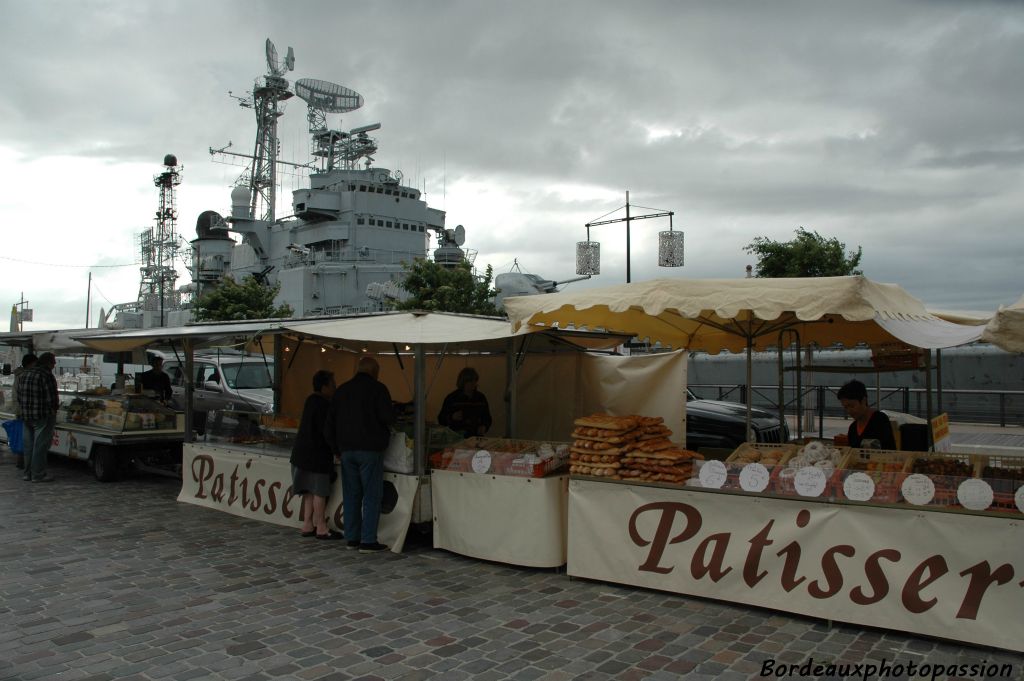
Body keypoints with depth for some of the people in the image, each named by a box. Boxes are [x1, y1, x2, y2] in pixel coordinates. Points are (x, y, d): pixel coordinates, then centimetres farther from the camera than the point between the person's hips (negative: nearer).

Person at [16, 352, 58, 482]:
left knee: (28, 445, 15)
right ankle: (38, 474, 2)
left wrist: (25, 409, 20)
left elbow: (19, 396, 14)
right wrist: (53, 410, 0)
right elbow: (52, 398, -17)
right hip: (43, 417, -8)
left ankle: (28, 473, 23)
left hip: (26, 416, 8)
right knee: (40, 446, -2)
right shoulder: (46, 375, -16)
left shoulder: (25, 375, 10)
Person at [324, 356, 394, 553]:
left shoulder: (341, 390, 12)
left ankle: (352, 538, 16)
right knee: (372, 496, -2)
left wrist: (336, 448, 20)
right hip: (370, 448, -6)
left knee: (351, 495, 11)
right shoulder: (377, 389, -7)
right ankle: (368, 541, -3)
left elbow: (330, 423, 14)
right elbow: (388, 417, -13)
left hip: (347, 449, 6)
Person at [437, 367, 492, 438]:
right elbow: (441, 420, 3)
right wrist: (452, 417, -15)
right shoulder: (451, 398, 2)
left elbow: (487, 418, 24)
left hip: (476, 437, 3)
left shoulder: (480, 397, 14)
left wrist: (484, 426, 4)